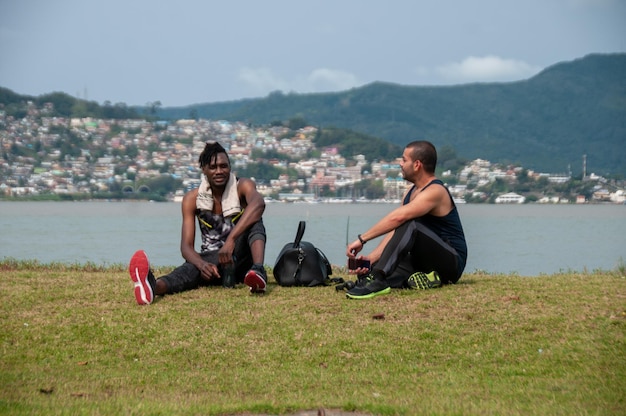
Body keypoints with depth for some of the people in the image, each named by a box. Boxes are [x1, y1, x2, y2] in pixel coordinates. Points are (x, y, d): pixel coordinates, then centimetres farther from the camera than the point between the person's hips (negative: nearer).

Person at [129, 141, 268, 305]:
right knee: (191, 268, -35)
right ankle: (154, 286, -69)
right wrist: (202, 264, -35)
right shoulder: (192, 199, -3)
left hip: (242, 261, 0)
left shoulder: (242, 186, -8)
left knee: (253, 219, -26)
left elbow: (258, 204, -34)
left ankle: (258, 271, -51)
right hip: (212, 261, 0)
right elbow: (186, 246, -11)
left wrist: (231, 240, -48)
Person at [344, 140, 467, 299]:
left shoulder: (435, 191, -16)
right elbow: (395, 232, 4)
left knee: (410, 225, -34)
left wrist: (362, 239, -31)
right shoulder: (411, 193, 12)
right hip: (426, 263, 8)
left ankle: (378, 280, -42)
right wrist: (371, 258, -10)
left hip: (451, 263, -8)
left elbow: (397, 218, -31)